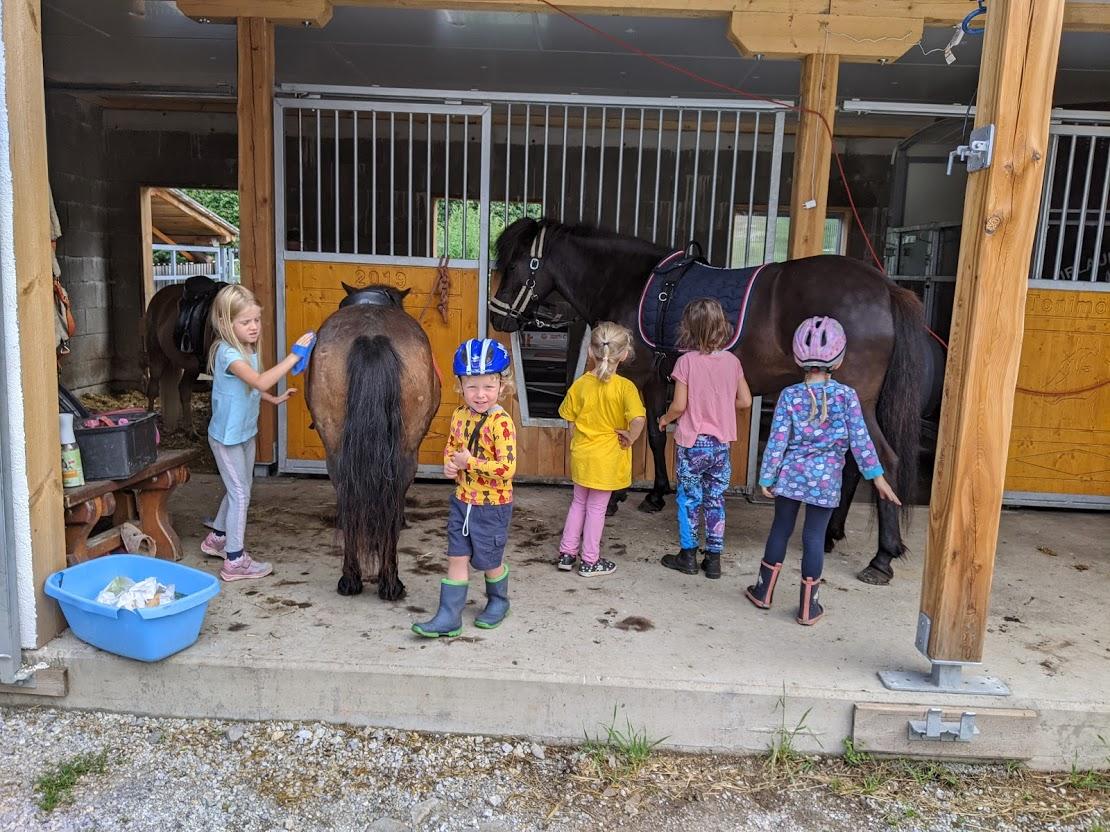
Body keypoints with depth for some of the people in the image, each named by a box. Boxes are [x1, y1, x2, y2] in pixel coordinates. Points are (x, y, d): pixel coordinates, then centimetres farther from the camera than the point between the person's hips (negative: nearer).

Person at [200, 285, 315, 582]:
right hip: (227, 436, -9)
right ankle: (235, 561, 9)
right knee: (240, 494, -2)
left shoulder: (248, 349, 3)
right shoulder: (227, 353, -26)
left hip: (245, 432, 9)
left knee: (238, 490, 21)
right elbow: (261, 382, -41)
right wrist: (294, 355, -41)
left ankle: (216, 539, 40)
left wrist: (274, 399, 9)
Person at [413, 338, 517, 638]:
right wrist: (449, 464, -5)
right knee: (457, 557, 8)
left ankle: (498, 601, 39)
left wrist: (469, 461, -25)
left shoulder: (501, 422, -21)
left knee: (489, 560, 13)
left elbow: (507, 468, -28)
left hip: (492, 505, -6)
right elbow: (450, 447, 16)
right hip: (462, 501, 6)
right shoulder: (460, 416, 0)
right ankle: (449, 616, 15)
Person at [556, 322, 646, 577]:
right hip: (607, 458, -3)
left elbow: (570, 417, 4)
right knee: (596, 508, 9)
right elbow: (638, 419, -32)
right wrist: (630, 438, -15)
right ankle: (590, 561, 20)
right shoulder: (625, 387, -18)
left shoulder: (580, 384, -7)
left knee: (578, 503, 21)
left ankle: (567, 553, 27)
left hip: (581, 454, 4)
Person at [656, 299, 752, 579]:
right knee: (716, 501, 13)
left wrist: (665, 419, 5)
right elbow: (745, 401, 3)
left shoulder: (687, 361, -14)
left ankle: (688, 556, 21)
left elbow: (679, 406, -14)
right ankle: (713, 559, 19)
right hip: (722, 443, 4)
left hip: (692, 443, -3)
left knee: (689, 500, 11)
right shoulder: (732, 361, -2)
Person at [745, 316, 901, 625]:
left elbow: (777, 439, -6)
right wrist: (877, 476, -1)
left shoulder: (790, 395, -7)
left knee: (781, 529, 15)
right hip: (826, 480, -1)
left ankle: (763, 591, 27)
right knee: (815, 536, 6)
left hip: (790, 475, 1)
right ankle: (807, 608, 15)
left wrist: (766, 477, 0)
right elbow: (860, 439, -8)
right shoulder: (847, 396, -7)